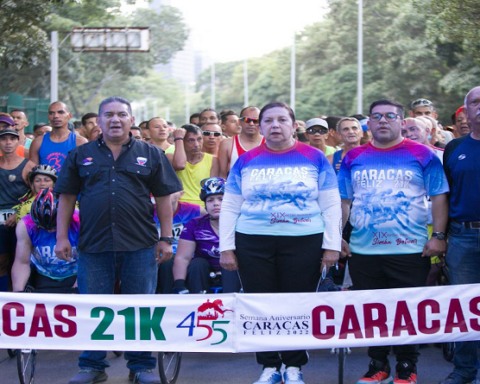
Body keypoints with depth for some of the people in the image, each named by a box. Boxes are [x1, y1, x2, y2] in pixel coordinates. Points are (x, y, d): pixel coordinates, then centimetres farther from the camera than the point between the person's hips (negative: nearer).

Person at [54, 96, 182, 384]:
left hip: (140, 244, -1)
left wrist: (166, 239, 0)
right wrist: (62, 236, 2)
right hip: (93, 243, 1)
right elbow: (67, 197, 9)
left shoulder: (150, 155, 7)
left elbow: (163, 198, 6)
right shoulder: (81, 155, 9)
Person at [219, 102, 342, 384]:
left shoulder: (315, 158, 4)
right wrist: (227, 247, 4)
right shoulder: (246, 161, 9)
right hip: (253, 243, 2)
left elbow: (331, 205, 4)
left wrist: (332, 245, -2)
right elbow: (230, 207, 10)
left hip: (303, 242, -2)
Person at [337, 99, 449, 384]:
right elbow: (343, 201, 10)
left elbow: (439, 198, -1)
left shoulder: (422, 155, 0)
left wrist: (439, 236, -8)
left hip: (410, 251, -3)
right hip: (362, 251, 3)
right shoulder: (354, 158, 8)